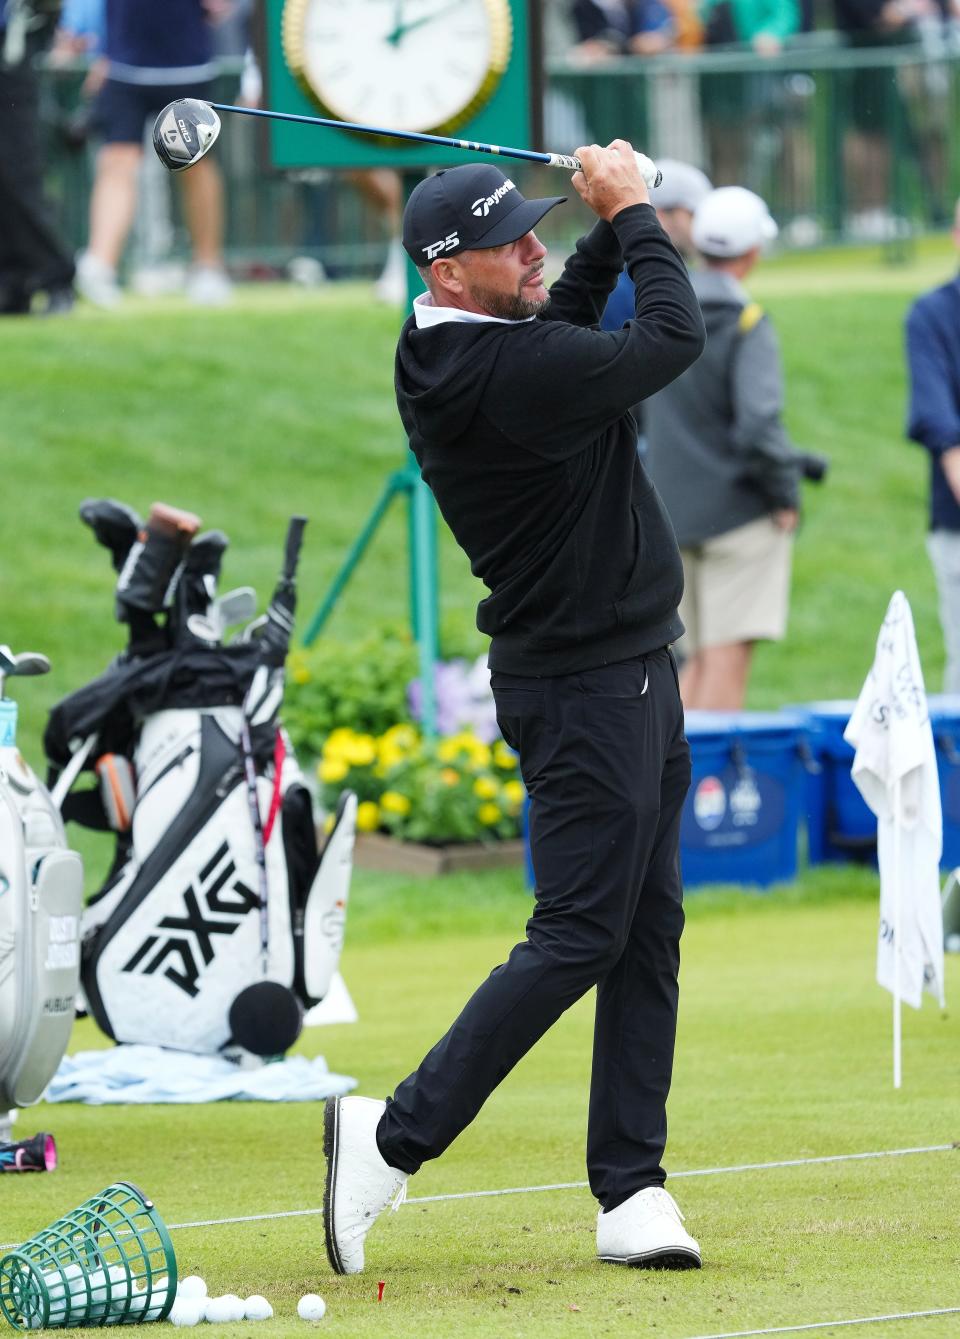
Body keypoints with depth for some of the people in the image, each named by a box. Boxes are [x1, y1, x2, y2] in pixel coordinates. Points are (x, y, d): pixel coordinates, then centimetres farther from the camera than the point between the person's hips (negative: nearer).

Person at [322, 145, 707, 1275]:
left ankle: (631, 1192, 7)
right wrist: (634, 212, -4)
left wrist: (610, 229, 8)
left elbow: (564, 313, 26)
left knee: (646, 932, 8)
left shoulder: (448, 354, 6)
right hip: (586, 685, -10)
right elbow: (674, 338, -17)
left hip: (631, 676, 10)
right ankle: (395, 1138, -7)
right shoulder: (506, 372, -24)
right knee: (580, 932, -9)